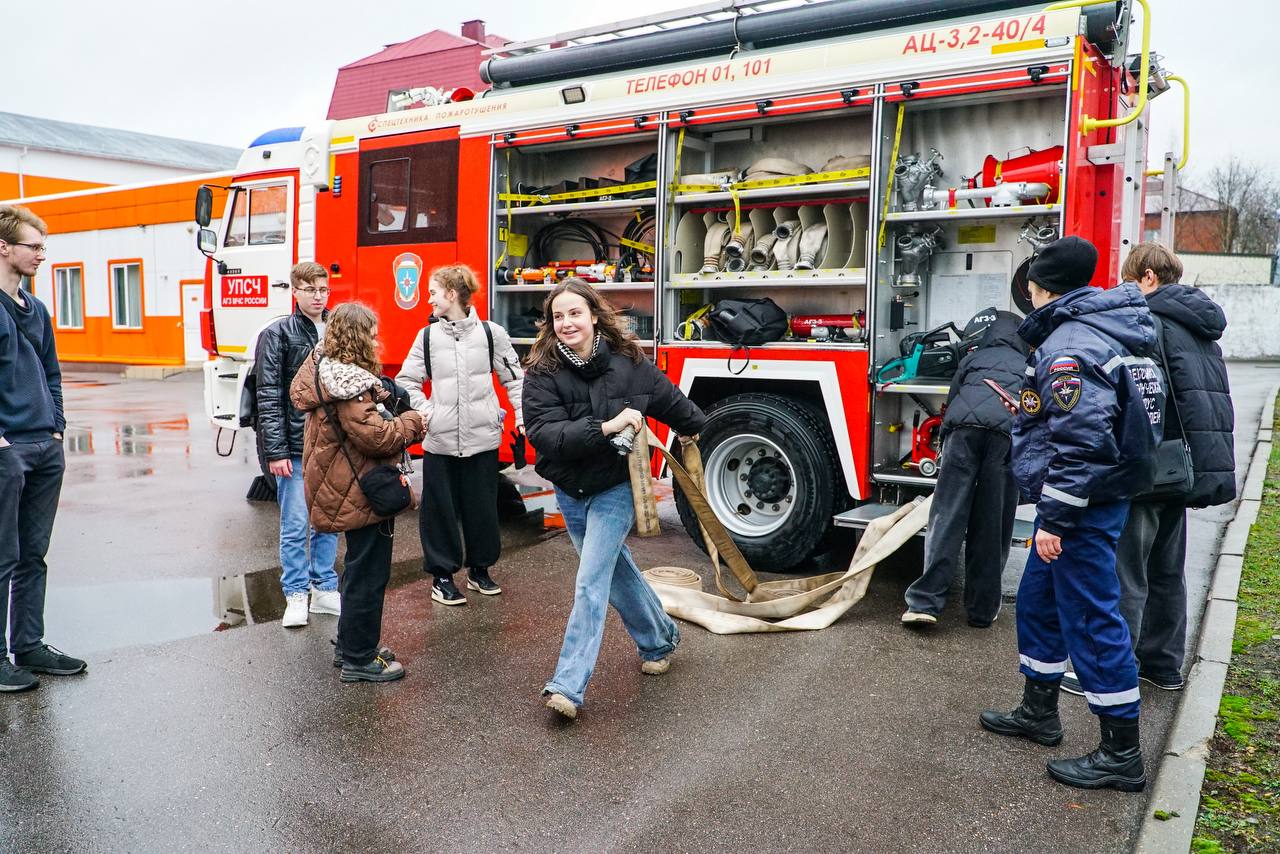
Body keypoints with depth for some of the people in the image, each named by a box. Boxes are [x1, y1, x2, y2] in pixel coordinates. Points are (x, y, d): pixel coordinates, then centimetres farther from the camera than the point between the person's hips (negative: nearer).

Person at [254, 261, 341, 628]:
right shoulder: (278, 335, -5)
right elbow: (269, 397, -8)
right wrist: (275, 452, -12)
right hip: (295, 448, -4)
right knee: (296, 525, 1)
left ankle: (324, 589, 24)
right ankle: (296, 596, 14)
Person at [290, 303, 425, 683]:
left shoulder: (329, 370, 9)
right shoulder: (349, 382, -22)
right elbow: (374, 436, -27)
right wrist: (412, 422, -10)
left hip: (350, 490, 11)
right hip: (361, 493, -11)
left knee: (359, 569, 22)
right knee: (368, 575, 0)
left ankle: (352, 643, 35)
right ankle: (359, 660, 11)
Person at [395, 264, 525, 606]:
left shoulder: (491, 333, 1)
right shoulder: (427, 336, 4)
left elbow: (514, 378, 6)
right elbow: (406, 380, 10)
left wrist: (522, 415, -4)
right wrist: (422, 409, -5)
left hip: (482, 437, -1)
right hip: (439, 439, 1)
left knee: (482, 507, 9)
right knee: (440, 507, 5)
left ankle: (479, 569, 28)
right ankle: (441, 575, 19)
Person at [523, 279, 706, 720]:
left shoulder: (628, 362, -12)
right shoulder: (542, 372, -11)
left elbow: (670, 398, 7)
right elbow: (543, 432, -25)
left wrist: (695, 428, 25)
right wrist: (604, 427, -35)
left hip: (616, 488, -3)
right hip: (570, 490, 3)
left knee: (590, 582, -10)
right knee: (616, 570, 18)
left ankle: (569, 685, -7)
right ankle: (660, 638, 40)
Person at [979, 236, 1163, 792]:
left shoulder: (1070, 347, -20)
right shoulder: (1103, 331, 13)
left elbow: (1080, 444, -27)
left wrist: (1054, 519, -23)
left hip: (1083, 506, -11)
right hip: (1097, 496, 11)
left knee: (1092, 621, -2)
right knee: (1038, 603, 20)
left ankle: (1121, 755, 10)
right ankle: (1038, 714, 33)